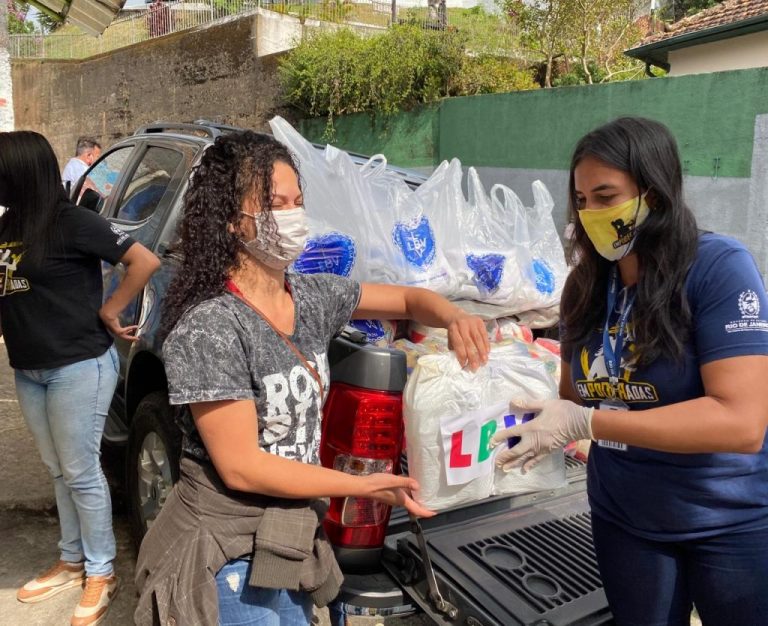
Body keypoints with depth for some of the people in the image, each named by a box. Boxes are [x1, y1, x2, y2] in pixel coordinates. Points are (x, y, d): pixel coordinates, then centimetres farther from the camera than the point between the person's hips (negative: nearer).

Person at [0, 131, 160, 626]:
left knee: (81, 473, 3)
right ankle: (72, 562, 33)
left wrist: (109, 312, -11)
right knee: (60, 472, 17)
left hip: (79, 367, -7)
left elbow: (146, 261, -18)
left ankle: (101, 574, 19)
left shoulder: (71, 222, -14)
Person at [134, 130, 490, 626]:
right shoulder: (207, 328, -24)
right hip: (227, 558, -6)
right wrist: (366, 487, -20)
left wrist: (455, 317, -13)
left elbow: (408, 299, 9)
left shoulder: (312, 297, -4)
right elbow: (241, 467, -23)